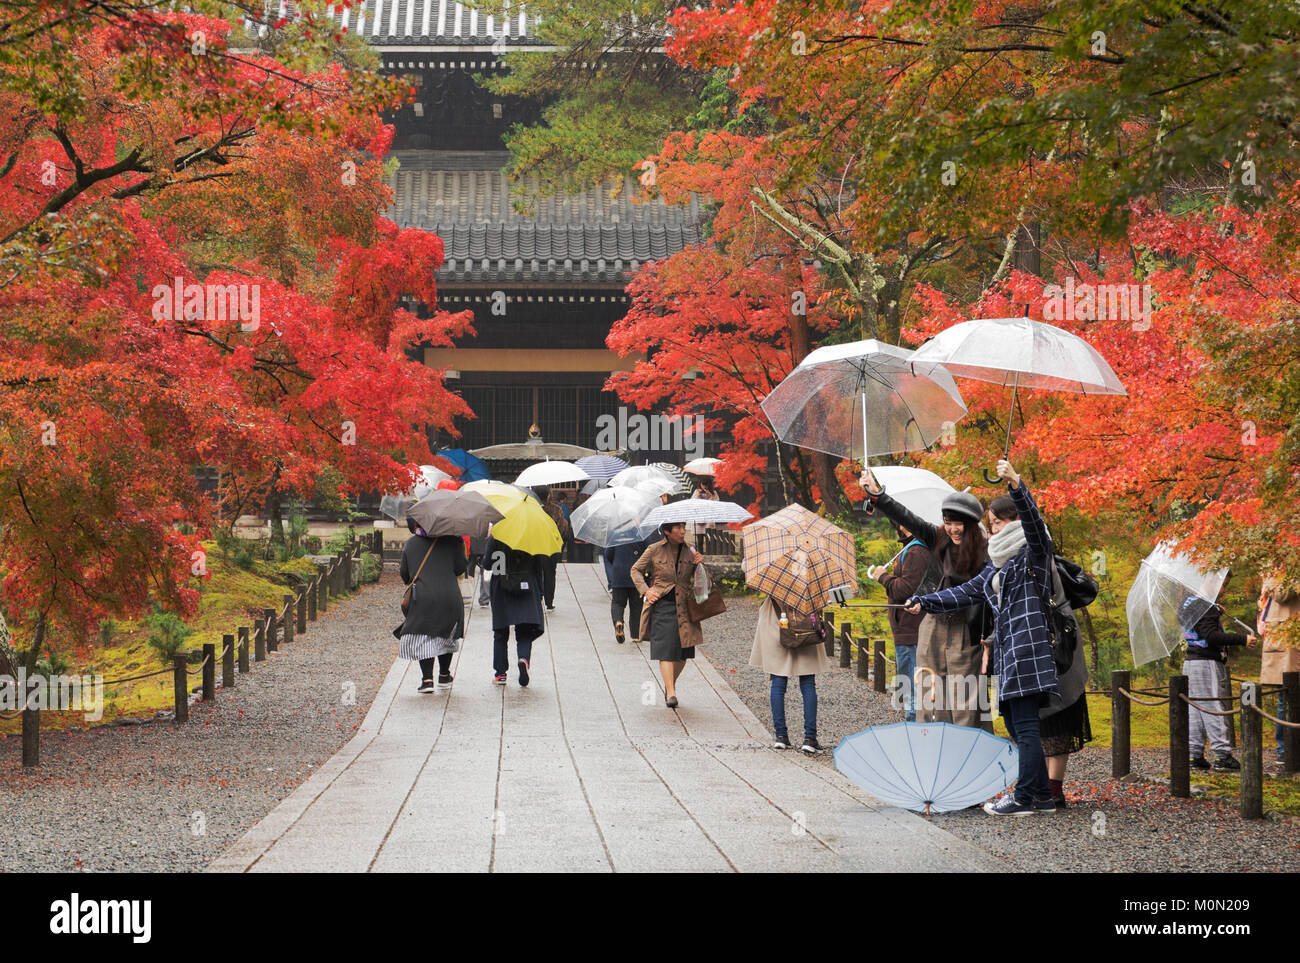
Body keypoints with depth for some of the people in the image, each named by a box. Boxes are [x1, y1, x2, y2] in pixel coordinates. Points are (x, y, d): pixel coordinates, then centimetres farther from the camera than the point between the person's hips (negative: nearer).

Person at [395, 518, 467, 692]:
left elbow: (405, 576, 9)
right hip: (450, 597, 1)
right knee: (446, 635, 18)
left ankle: (427, 679, -12)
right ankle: (444, 676, 27)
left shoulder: (410, 544, 6)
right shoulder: (451, 540, 3)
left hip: (423, 598, -1)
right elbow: (460, 569, 0)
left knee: (423, 638, 2)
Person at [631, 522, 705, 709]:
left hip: (684, 606, 4)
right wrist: (645, 590, -4)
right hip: (662, 604, -4)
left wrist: (699, 564, -5)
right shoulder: (654, 550, -1)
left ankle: (670, 685, 28)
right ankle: (671, 693, -16)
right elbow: (636, 570, 9)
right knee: (666, 649, -13)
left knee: (683, 651, 6)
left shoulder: (690, 551, 8)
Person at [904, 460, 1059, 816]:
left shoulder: (1034, 553, -1)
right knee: (1017, 725, 6)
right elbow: (966, 593, 26)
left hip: (1029, 644, -9)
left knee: (1025, 724, -9)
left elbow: (1032, 520, -19)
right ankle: (1041, 796, 10)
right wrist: (925, 602, 19)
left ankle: (1025, 798, -8)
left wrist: (1016, 485, -33)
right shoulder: (995, 567, 24)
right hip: (1007, 650, 9)